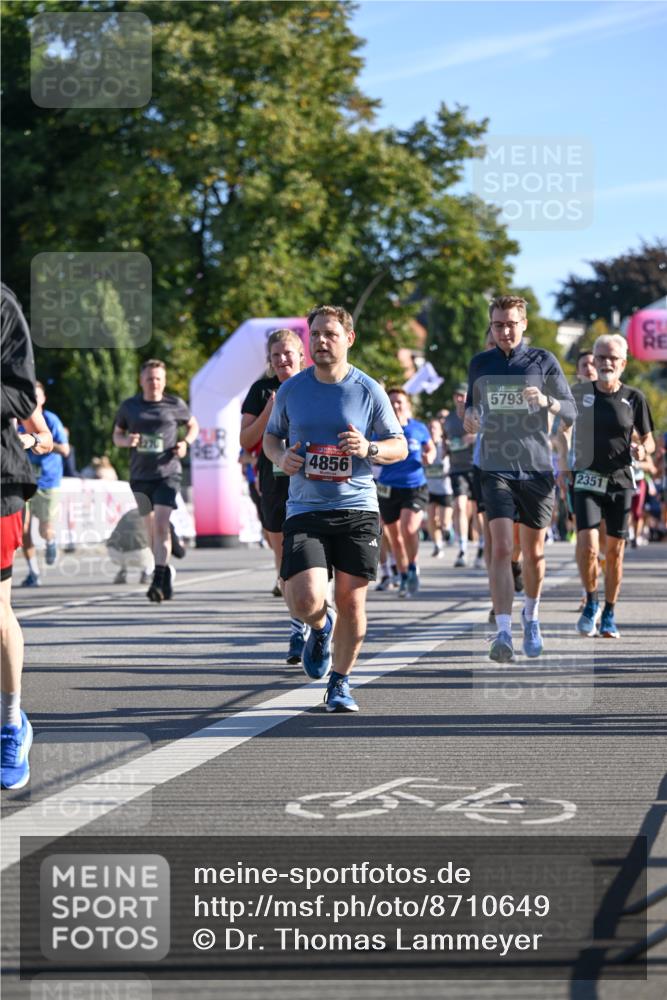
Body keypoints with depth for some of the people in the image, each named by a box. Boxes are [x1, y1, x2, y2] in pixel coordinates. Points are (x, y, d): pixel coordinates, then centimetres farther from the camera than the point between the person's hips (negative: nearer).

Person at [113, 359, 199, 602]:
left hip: (167, 474, -3)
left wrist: (186, 443, -2)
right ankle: (165, 575, 27)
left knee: (161, 526, -18)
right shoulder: (129, 406, 6)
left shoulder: (175, 405, 2)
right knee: (151, 530, 11)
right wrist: (126, 440, -7)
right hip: (140, 476, 3)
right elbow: (116, 435, 16)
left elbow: (193, 425, 18)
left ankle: (158, 581, -22)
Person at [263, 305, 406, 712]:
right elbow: (271, 436, 20)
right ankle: (320, 628, 22)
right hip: (305, 510, 0)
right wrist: (281, 457, -3)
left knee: (351, 601, -1)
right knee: (306, 601, -15)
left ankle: (340, 683, 19)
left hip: (358, 510, 0)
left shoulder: (369, 391, 1)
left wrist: (368, 448, -13)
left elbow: (400, 446, 8)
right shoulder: (291, 390, 5)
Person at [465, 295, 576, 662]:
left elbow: (571, 411, 2)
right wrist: (470, 417, -1)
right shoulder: (480, 364, 8)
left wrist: (546, 401, -19)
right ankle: (503, 632, -19)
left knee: (533, 552, 9)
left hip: (536, 468, 0)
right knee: (501, 548, -15)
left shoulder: (543, 361, 2)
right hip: (495, 469, 0)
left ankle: (531, 617, 34)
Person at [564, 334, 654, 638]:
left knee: (615, 551, 4)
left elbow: (648, 440, 9)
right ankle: (591, 602, 8)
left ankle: (609, 614, 19)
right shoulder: (579, 393, 1)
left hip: (621, 482, 1)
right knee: (587, 545, -16)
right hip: (587, 481, -1)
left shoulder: (634, 398, 1)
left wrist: (643, 450, -13)